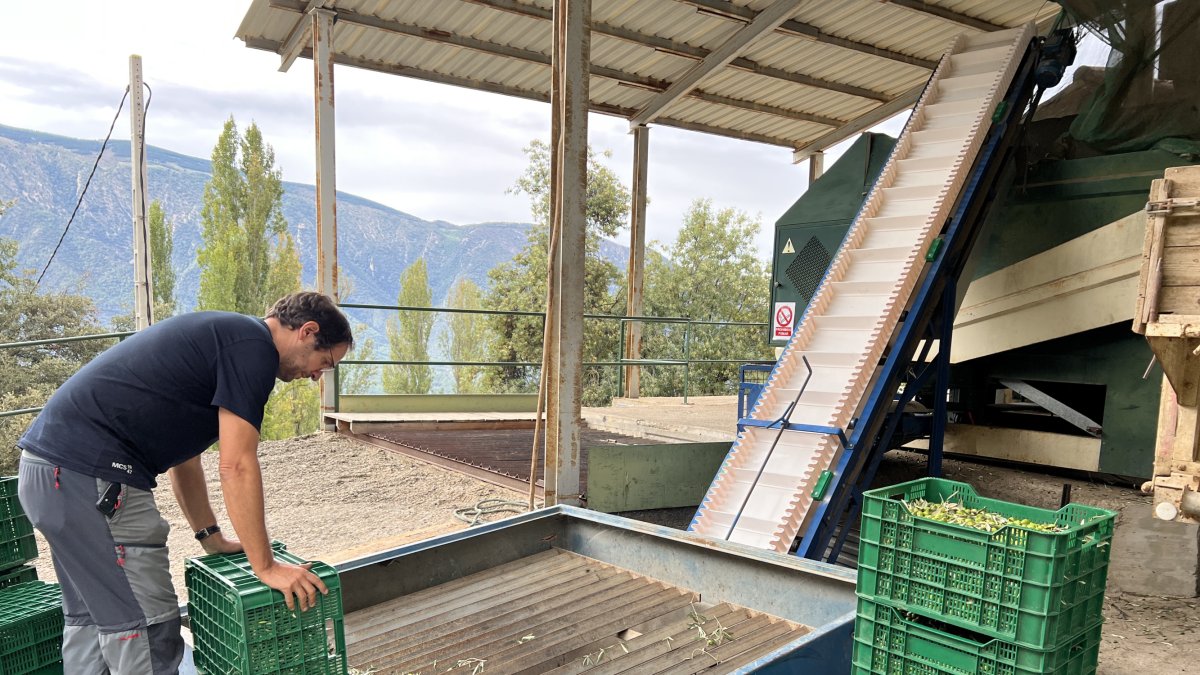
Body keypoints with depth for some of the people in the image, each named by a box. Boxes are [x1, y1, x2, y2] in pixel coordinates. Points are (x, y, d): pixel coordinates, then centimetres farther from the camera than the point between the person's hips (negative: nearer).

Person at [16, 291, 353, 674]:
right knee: (146, 630, -4)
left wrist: (211, 538, 24)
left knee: (91, 618, 21)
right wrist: (265, 566, -9)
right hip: (89, 474, -11)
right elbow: (237, 467, -15)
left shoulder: (223, 335, 18)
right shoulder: (254, 347, -12)